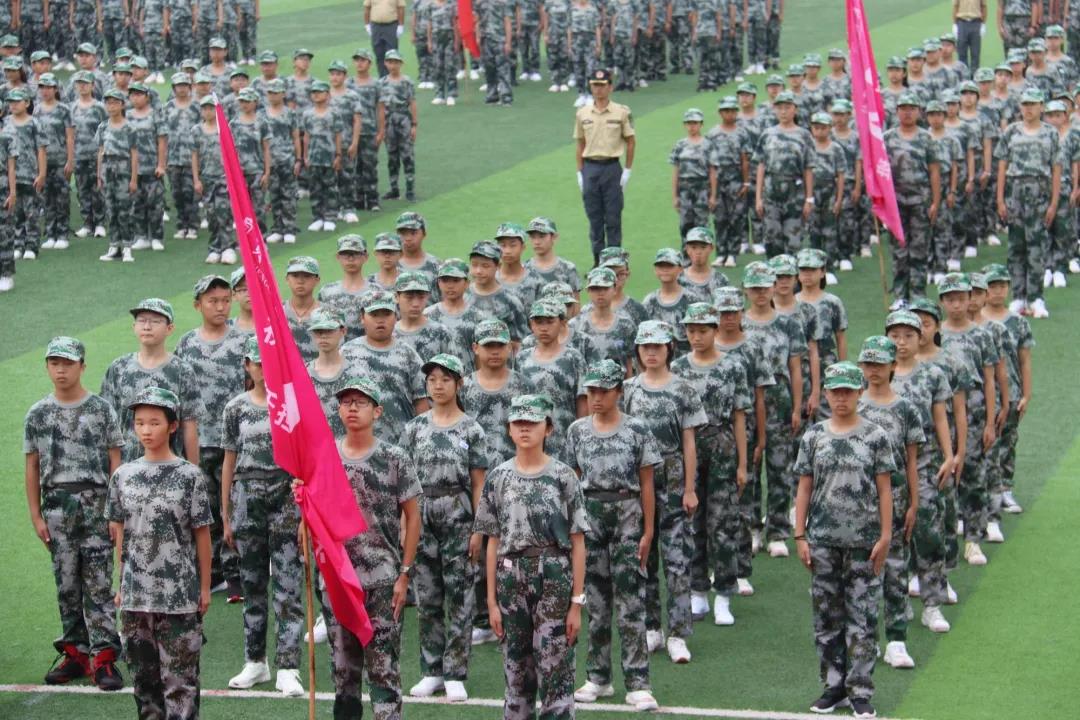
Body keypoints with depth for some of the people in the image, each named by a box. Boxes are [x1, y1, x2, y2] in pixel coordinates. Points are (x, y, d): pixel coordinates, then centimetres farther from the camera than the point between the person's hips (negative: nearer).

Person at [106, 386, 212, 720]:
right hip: (135, 595, 4)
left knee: (179, 676, -2)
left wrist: (205, 587, -1)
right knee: (142, 673, 11)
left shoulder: (189, 476, -4)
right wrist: (122, 584, 10)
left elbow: (201, 535, -1)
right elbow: (119, 532, 11)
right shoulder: (123, 475, 5)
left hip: (179, 595, -4)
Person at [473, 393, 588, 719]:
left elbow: (577, 543, 0)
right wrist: (492, 601, 4)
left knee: (555, 669, -4)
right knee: (516, 671, 8)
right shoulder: (498, 477, 7)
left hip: (554, 581, -3)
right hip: (511, 579, 3)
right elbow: (494, 542, 8)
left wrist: (576, 601, -5)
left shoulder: (563, 477, 0)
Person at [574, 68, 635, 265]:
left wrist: (627, 170, -2)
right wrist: (580, 172, 7)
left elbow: (631, 141, 3)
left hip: (611, 167, -3)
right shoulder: (583, 113, 7)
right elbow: (580, 144, 11)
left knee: (613, 218, 0)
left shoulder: (622, 112, -1)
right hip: (590, 168, 3)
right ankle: (597, 261, 14)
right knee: (594, 218, 7)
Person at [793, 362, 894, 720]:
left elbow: (884, 490, 0)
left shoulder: (875, 436, 0)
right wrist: (800, 536, 2)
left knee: (862, 617, -2)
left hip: (863, 541, -2)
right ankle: (834, 686, 18)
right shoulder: (814, 437, 6)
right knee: (826, 615, 7)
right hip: (823, 540, 2)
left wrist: (884, 537, -5)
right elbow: (804, 489, 7)